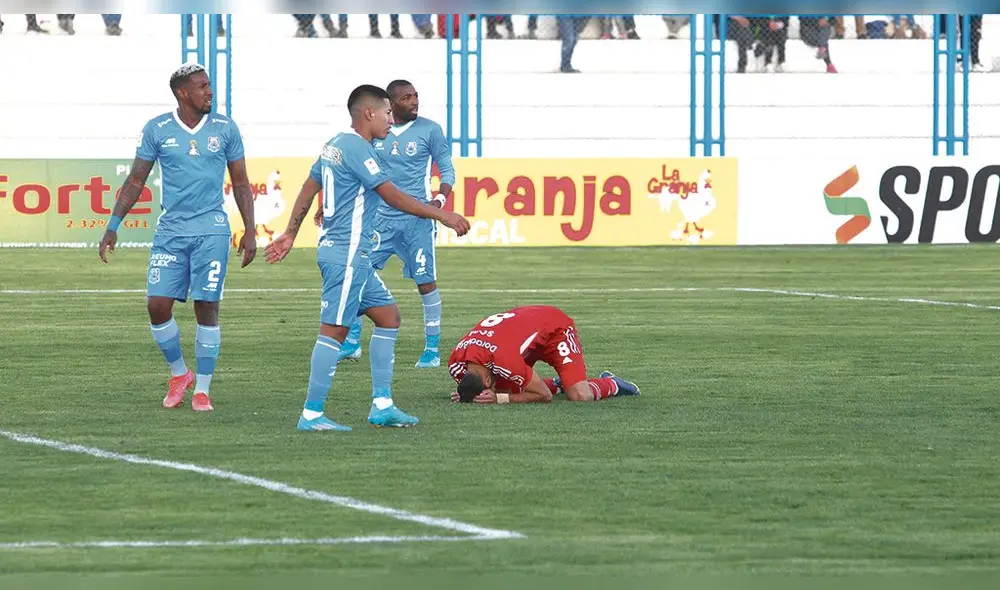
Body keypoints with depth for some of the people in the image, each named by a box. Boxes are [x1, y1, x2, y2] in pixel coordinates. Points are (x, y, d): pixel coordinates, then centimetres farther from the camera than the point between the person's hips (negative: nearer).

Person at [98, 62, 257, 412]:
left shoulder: (225, 129, 4)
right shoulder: (157, 130, 2)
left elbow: (241, 184, 10)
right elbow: (136, 181, 7)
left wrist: (250, 232, 4)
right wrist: (113, 228, 2)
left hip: (211, 230, -1)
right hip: (170, 231, 1)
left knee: (206, 308, -3)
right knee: (157, 305, -6)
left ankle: (202, 390, 6)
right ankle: (179, 374, 18)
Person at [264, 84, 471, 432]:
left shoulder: (335, 145, 15)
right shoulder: (357, 148, -15)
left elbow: (309, 188, 21)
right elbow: (393, 196, -17)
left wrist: (290, 234, 27)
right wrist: (442, 216, -12)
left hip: (354, 256, 11)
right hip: (347, 254, -11)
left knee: (388, 316, 12)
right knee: (334, 330, -9)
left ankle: (381, 406, 12)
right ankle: (312, 414, -8)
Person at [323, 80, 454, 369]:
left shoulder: (430, 130, -1)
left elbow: (447, 169, 3)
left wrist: (440, 199, -16)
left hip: (416, 218, -3)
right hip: (381, 215, 3)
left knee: (426, 281, -1)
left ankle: (432, 349, 10)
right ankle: (352, 342, 9)